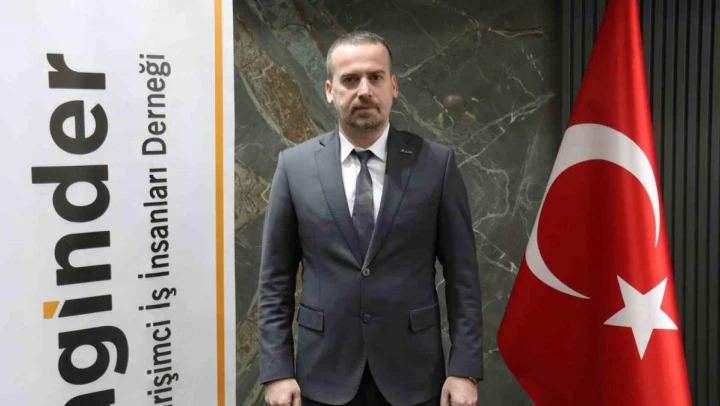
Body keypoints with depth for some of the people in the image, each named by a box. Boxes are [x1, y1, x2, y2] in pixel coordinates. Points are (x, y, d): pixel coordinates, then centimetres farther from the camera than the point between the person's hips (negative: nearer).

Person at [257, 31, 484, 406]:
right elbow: (275, 280, 0)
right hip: (325, 374, 1)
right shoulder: (295, 165, -2)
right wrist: (277, 371, -5)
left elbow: (462, 275, -2)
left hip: (412, 373, 0)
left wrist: (465, 369, -6)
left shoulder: (436, 163, -4)